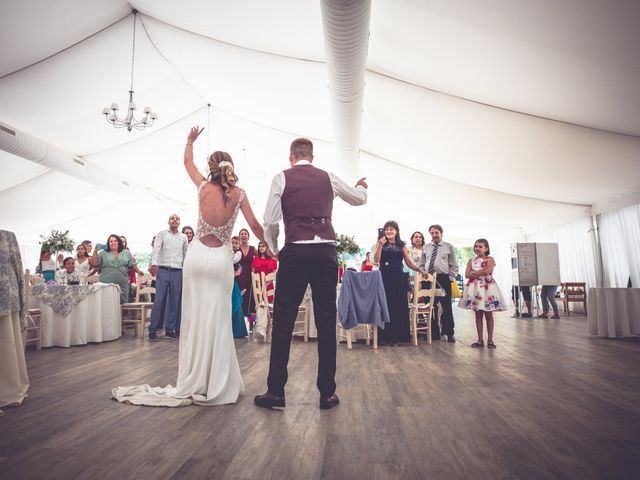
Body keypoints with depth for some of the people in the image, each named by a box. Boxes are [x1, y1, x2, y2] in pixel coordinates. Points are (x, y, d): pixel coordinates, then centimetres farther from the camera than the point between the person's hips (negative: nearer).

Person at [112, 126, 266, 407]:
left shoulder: (204, 187, 0)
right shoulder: (239, 194, -3)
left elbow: (187, 162, 18)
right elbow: (254, 226, -2)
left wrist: (190, 141, 36)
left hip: (198, 255, 1)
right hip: (222, 259, -1)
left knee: (195, 317, 5)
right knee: (219, 320, 3)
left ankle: (195, 383, 11)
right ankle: (218, 383, 9)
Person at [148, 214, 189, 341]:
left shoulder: (183, 237, 13)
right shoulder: (161, 234, 6)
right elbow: (156, 249, -9)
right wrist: (154, 263, -27)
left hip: (178, 272, 3)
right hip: (163, 270, -3)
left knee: (175, 301, 5)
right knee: (159, 300, -8)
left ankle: (170, 329, 13)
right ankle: (153, 330, -1)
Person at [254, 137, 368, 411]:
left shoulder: (282, 178, 4)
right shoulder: (328, 179, 13)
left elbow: (270, 221, -2)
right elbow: (360, 199, 29)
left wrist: (274, 250, 15)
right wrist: (360, 186, 52)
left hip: (295, 252, -2)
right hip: (326, 252, 3)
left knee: (283, 321, 5)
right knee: (326, 322, 7)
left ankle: (276, 392, 11)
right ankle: (327, 393, 15)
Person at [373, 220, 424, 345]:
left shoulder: (402, 246, 11)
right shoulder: (380, 244, 8)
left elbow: (409, 262, 11)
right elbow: (376, 259, -5)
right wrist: (380, 245, -15)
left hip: (398, 278, 1)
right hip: (384, 278, -1)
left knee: (399, 306, 3)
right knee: (385, 305, -1)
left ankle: (397, 336, 11)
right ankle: (385, 335, 6)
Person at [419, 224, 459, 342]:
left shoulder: (449, 247, 5)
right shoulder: (425, 248, 13)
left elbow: (454, 266, 3)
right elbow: (421, 265, 15)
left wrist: (450, 278, -8)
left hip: (443, 279, -3)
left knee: (446, 306, -1)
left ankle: (449, 333, 7)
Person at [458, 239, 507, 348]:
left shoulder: (489, 259, 2)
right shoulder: (471, 261, 12)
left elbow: (489, 270, -17)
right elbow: (467, 275, 0)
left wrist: (475, 273, -8)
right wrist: (481, 271, -10)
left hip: (487, 287, -3)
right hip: (475, 288, 3)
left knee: (488, 314, 0)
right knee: (478, 314, 5)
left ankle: (490, 340, 6)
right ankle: (480, 340, 9)